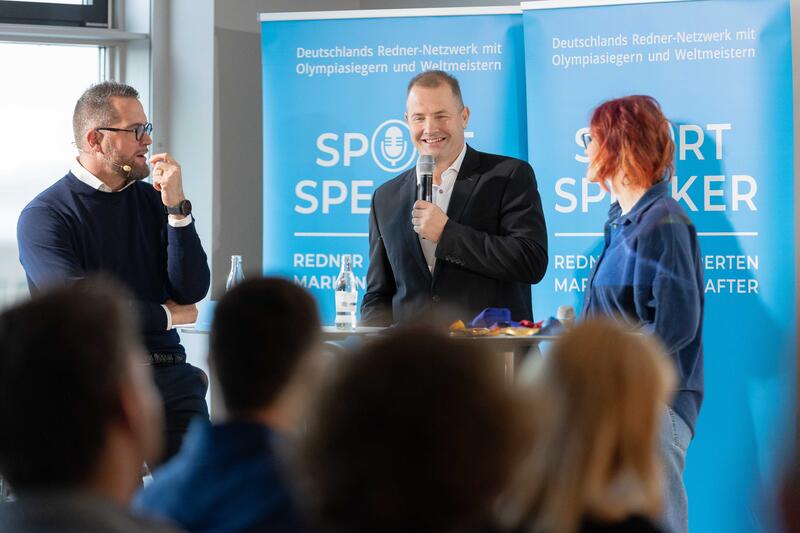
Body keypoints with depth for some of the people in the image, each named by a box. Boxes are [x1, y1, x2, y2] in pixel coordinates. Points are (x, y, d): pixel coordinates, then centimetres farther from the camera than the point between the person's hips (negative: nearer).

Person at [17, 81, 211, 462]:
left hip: (165, 372, 4)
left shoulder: (152, 201, 14)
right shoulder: (43, 216, -1)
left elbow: (193, 292, 5)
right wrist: (166, 315, 1)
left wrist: (177, 208, -4)